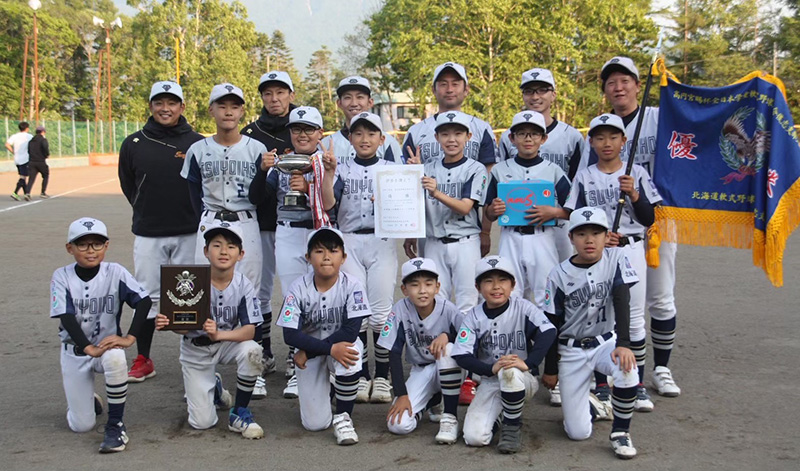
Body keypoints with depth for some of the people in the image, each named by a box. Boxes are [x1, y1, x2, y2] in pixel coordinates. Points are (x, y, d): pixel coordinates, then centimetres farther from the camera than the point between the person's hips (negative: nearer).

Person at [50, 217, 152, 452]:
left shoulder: (115, 272, -9)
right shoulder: (62, 277, -9)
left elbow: (144, 301, -17)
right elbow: (66, 318, -17)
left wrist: (129, 337, -28)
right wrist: (90, 349, -30)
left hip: (108, 345, -1)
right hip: (75, 351, 1)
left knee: (115, 359, -39)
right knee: (81, 425, -3)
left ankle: (116, 425, -20)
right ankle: (89, 400, 35)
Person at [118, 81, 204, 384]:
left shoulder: (197, 143, 0)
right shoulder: (134, 144, 4)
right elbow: (127, 184, 15)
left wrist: (195, 214, 1)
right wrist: (149, 211, 10)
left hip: (189, 233, -1)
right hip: (148, 234, 1)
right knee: (147, 296, 6)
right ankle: (143, 361, 17)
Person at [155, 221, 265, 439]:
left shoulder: (243, 285, -17)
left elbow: (250, 330, -24)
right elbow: (183, 326, -18)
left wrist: (219, 334, -41)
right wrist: (167, 323, -42)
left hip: (228, 342, 1)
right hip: (195, 350, -1)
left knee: (252, 351, -35)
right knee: (203, 422, -6)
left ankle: (239, 413, -12)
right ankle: (213, 388, 33)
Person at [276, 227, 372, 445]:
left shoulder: (352, 286, -17)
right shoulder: (299, 288, -16)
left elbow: (350, 332, -23)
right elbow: (290, 335, -21)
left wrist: (308, 351, -22)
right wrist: (331, 348, -31)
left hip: (341, 345, -1)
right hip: (309, 352, 1)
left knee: (350, 356, -38)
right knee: (315, 424, -6)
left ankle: (343, 416, -14)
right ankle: (322, 390, 31)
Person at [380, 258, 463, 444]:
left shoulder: (448, 309, -19)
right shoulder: (400, 309, -17)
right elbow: (394, 354, -12)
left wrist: (447, 335, -31)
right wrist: (402, 394, -16)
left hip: (447, 368, -2)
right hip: (420, 371, 2)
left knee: (449, 349, -36)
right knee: (399, 424, -18)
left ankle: (450, 417, -19)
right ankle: (432, 401, 17)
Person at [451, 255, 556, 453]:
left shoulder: (523, 308, -8)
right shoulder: (473, 317, -3)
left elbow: (548, 332, -21)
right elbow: (462, 356, -9)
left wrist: (528, 363, -33)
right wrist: (491, 369, -25)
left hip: (524, 380, -2)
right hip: (491, 381, 3)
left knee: (510, 372, -39)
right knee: (474, 437, -15)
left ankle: (512, 428, -13)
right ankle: (498, 411, 20)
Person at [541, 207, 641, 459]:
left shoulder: (615, 258, -7)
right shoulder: (560, 274, -9)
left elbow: (622, 302, -17)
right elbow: (552, 324, -2)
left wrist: (623, 343, -31)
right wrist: (550, 369, 1)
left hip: (606, 342, 1)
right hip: (571, 350, -1)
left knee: (627, 369, -36)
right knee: (578, 432, -7)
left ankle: (620, 431, -10)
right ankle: (592, 405, 30)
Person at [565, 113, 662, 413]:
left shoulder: (637, 173, 4)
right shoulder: (584, 177, 5)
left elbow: (649, 219, 1)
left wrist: (633, 194, -15)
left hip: (631, 249, 0)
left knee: (634, 318, 3)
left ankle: (637, 385, 13)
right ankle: (602, 385, 12)